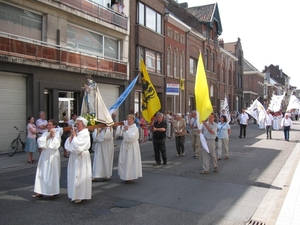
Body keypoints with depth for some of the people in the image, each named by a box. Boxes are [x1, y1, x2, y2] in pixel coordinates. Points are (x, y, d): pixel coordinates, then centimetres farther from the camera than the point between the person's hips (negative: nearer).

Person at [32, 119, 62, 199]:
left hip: (53, 156, -5)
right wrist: (48, 136, -11)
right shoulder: (45, 134, 10)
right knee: (42, 173, 5)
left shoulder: (57, 134, -5)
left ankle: (52, 192, 13)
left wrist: (53, 135, -15)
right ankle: (40, 192, 10)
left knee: (52, 174, 1)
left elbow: (56, 145, -17)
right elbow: (40, 141, -5)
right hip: (44, 155, 5)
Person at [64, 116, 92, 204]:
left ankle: (81, 195, 8)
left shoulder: (85, 134, -13)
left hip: (81, 158, -8)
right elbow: (68, 144, 6)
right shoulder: (76, 132, 10)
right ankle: (75, 194, 22)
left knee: (80, 176, -2)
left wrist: (74, 136, -12)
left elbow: (77, 145, -21)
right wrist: (71, 135, -4)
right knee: (73, 176, 12)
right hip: (74, 157, 8)